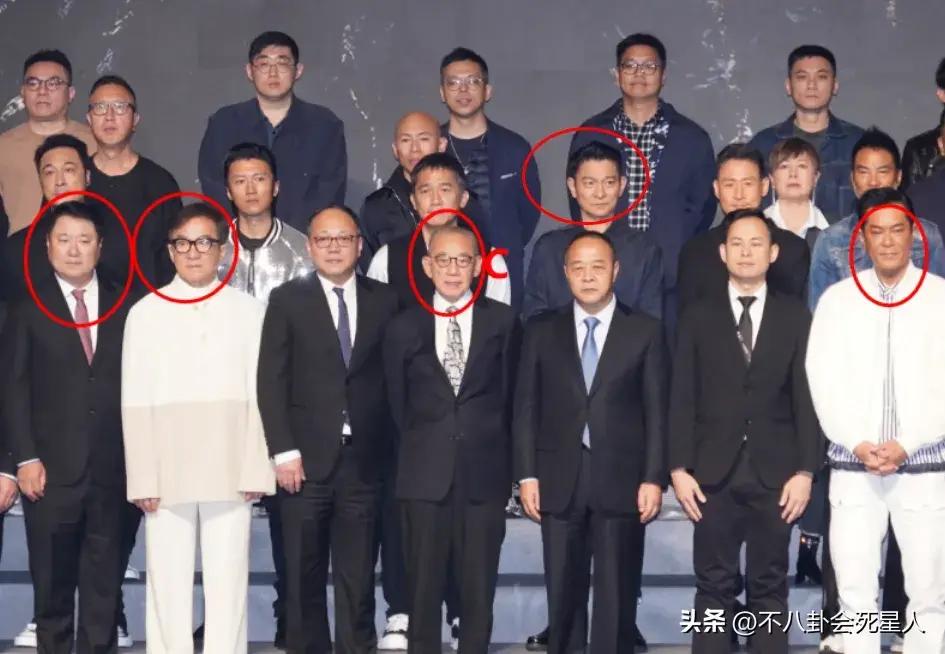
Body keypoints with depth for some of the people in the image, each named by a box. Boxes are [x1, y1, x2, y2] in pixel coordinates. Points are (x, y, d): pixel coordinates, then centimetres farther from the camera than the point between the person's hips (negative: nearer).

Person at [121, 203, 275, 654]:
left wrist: (256, 471, -5)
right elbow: (136, 402, 2)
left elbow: (260, 395, 2)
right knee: (167, 585, 3)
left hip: (230, 473, 0)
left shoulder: (248, 311, 6)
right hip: (167, 474, 0)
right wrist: (142, 479, -4)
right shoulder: (146, 312, 6)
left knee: (228, 584, 2)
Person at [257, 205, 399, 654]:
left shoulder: (384, 301, 8)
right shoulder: (287, 300, 4)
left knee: (358, 578, 4)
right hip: (306, 459, -1)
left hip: (363, 461, 1)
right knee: (304, 578, 6)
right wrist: (283, 451, -8)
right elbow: (271, 381, 0)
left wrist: (389, 448, -2)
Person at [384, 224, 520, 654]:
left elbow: (510, 393, 9)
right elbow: (397, 401, 13)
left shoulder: (503, 322, 4)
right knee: (424, 583, 4)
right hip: (426, 473, 0)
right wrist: (419, 446, 11)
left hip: (484, 472, 0)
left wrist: (500, 454, 8)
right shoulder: (404, 328, 6)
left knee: (479, 583, 4)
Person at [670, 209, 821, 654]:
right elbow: (682, 399, 3)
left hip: (774, 472, 0)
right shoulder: (698, 317, 6)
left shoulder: (795, 316, 6)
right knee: (714, 587, 3)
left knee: (770, 587, 6)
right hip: (713, 473, 0)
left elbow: (806, 398, 2)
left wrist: (805, 470, -5)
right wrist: (679, 468, -5)